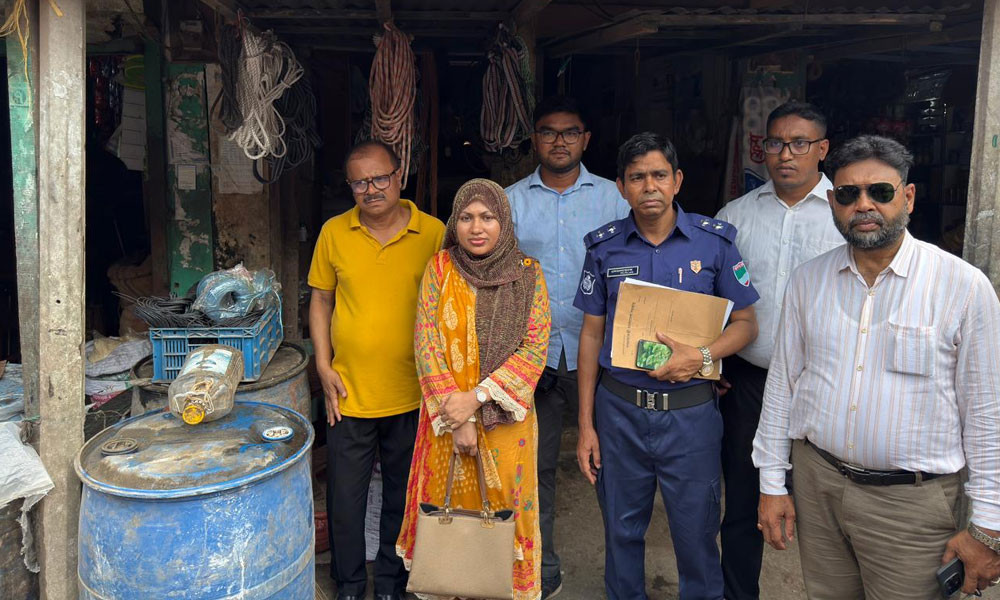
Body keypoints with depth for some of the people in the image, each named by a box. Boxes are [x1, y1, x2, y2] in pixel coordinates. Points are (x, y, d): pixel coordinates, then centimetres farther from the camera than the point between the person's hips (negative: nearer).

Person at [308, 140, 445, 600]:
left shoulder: (434, 234, -6)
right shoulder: (334, 233, -2)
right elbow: (320, 301, 7)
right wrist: (323, 365, -1)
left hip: (412, 396, 0)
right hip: (349, 394, 1)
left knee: (403, 498, 16)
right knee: (345, 500, 12)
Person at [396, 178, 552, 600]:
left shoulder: (528, 274, -3)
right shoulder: (439, 269, -2)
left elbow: (535, 349, -8)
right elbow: (427, 345, -7)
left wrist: (477, 398, -17)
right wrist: (457, 419, -13)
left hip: (505, 418, 0)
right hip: (447, 417, 1)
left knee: (503, 509, 10)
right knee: (450, 507, 12)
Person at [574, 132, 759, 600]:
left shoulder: (714, 240, -4)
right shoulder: (604, 247, 0)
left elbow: (745, 322, 2)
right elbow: (591, 334, 4)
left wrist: (702, 356, -19)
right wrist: (586, 425, 2)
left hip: (691, 411, -1)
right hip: (619, 408, 2)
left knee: (696, 532, 10)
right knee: (622, 530, 15)